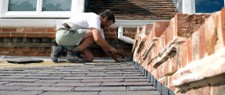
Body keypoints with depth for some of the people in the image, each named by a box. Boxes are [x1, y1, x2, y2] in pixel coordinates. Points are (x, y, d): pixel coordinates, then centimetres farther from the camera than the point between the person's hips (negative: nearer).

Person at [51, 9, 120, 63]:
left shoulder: (99, 27, 18)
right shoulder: (95, 18, -12)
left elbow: (103, 44, 19)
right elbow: (97, 38, -26)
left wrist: (116, 58, 16)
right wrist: (110, 48, -11)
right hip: (64, 33, -10)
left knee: (90, 57, 0)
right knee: (94, 34, -21)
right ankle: (75, 52, -9)